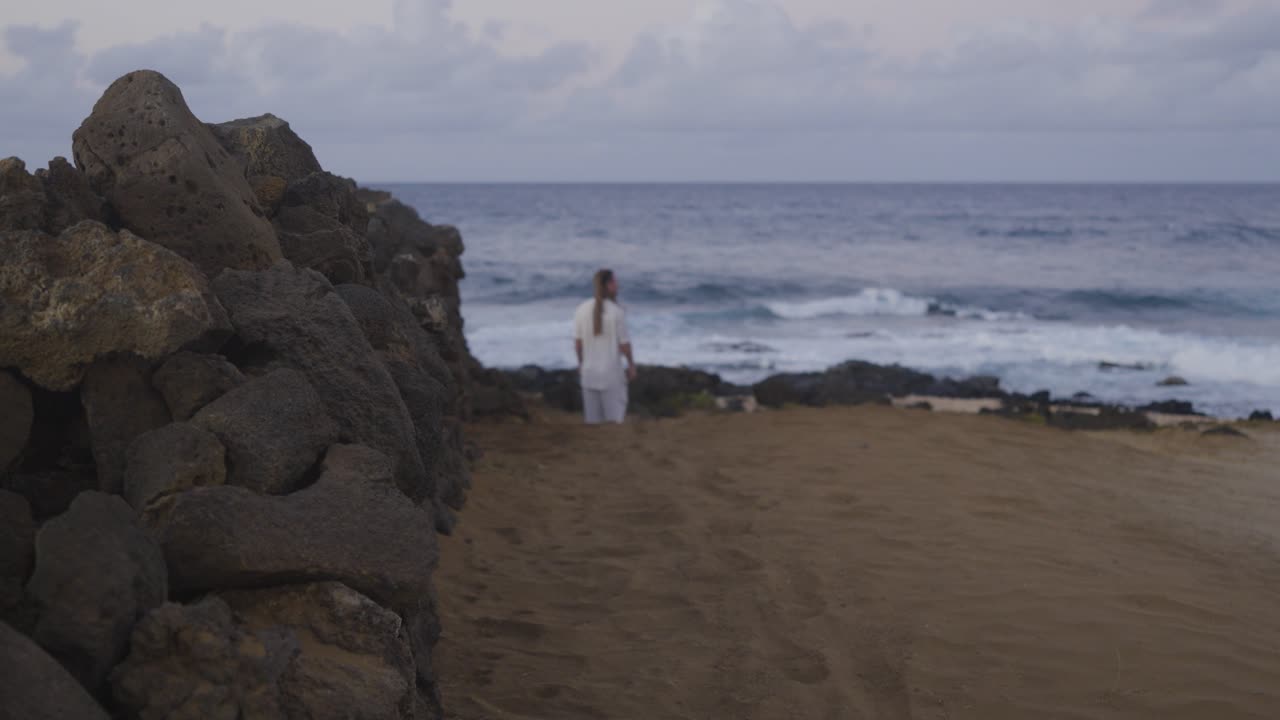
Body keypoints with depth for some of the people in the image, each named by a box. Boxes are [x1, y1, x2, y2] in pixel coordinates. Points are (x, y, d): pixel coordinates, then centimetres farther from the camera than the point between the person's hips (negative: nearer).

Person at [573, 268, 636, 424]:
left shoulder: (582, 309, -5)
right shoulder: (617, 312, -17)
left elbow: (577, 341, 1)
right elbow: (624, 343, -11)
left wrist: (580, 363, 17)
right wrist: (632, 366, 5)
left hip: (589, 371, 4)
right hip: (611, 372, -4)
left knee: (593, 421, 11)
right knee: (615, 419, 6)